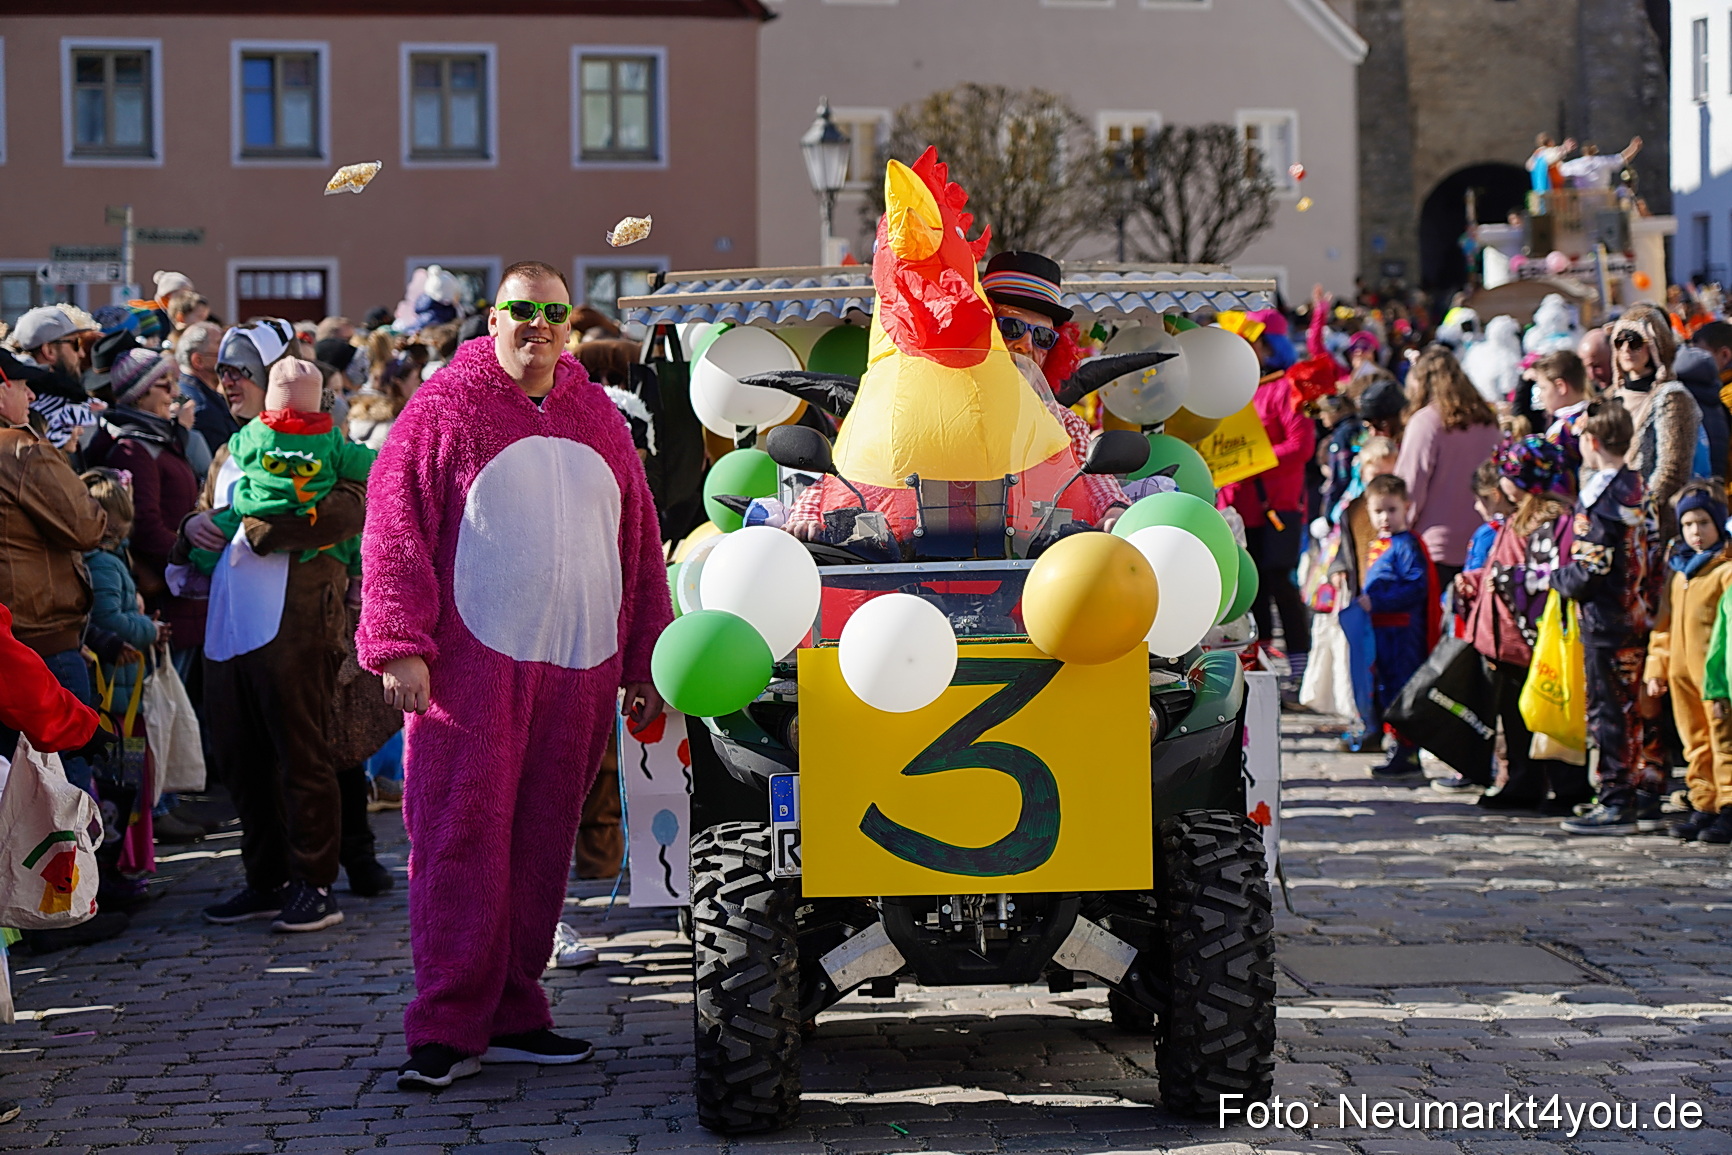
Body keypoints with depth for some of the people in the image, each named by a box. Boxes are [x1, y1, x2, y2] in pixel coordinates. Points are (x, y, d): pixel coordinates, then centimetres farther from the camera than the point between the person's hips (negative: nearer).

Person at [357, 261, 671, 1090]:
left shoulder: (598, 418, 15)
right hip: (473, 669, -5)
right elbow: (394, 531, -5)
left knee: (540, 844, 8)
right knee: (463, 842, -7)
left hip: (577, 674, 5)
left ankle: (512, 1014, 16)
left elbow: (640, 545, 19)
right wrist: (400, 647, -13)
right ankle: (448, 1028, -5)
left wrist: (642, 663, 16)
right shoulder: (445, 409, 0)